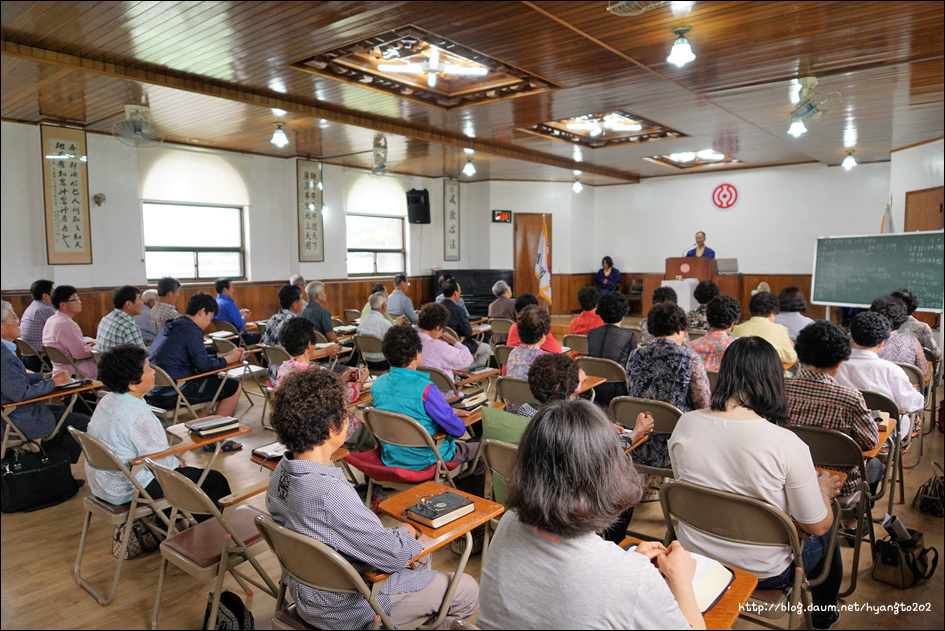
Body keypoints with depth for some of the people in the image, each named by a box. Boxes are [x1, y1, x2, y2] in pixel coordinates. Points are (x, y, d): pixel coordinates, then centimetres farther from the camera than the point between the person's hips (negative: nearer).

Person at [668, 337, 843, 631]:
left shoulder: (684, 425, -16)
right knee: (825, 537, 29)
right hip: (762, 573, -4)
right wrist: (823, 490, 8)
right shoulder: (786, 444, -28)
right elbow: (817, 526, -14)